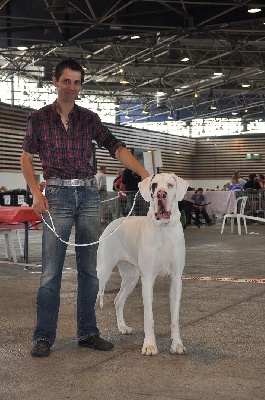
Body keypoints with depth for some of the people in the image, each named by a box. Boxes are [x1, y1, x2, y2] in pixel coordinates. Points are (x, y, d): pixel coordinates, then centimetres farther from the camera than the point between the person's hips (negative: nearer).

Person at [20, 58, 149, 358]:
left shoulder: (89, 119, 10)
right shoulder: (39, 118, 5)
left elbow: (116, 148, 2)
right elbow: (26, 157, 9)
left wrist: (144, 173, -10)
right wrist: (36, 192, -4)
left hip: (88, 195, 3)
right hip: (57, 195, -2)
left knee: (89, 268, 6)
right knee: (51, 270, -5)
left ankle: (87, 333, 15)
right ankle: (43, 337, 5)